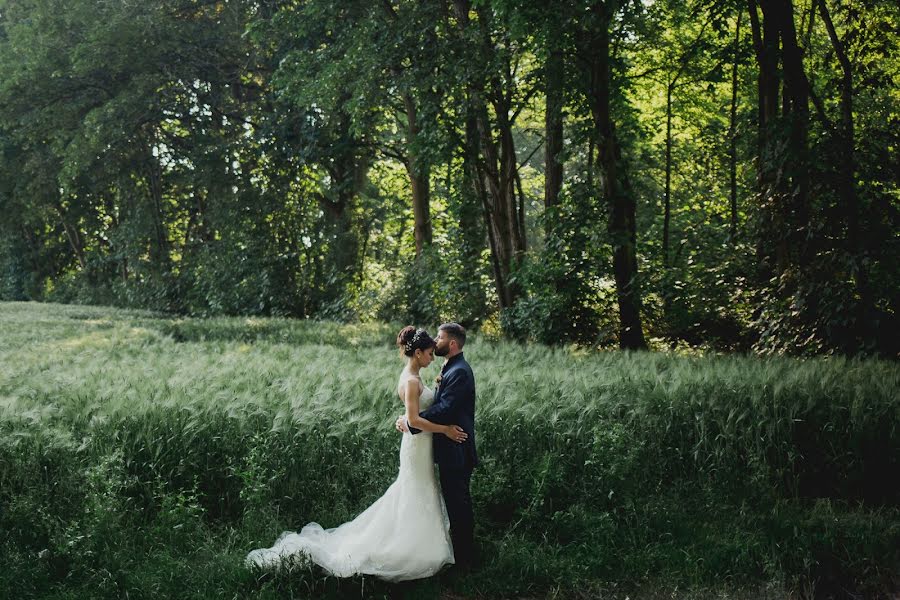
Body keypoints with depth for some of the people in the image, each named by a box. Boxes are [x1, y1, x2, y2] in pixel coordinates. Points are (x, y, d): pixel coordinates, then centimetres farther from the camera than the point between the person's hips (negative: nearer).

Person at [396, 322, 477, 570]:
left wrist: (411, 422, -22)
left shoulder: (459, 372, -20)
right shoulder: (452, 368, 14)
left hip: (456, 452, -11)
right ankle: (463, 553, 30)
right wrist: (411, 417, 2)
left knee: (458, 505, -1)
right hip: (451, 450, 11)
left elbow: (444, 410, -27)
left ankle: (463, 559, 10)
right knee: (455, 503, 19)